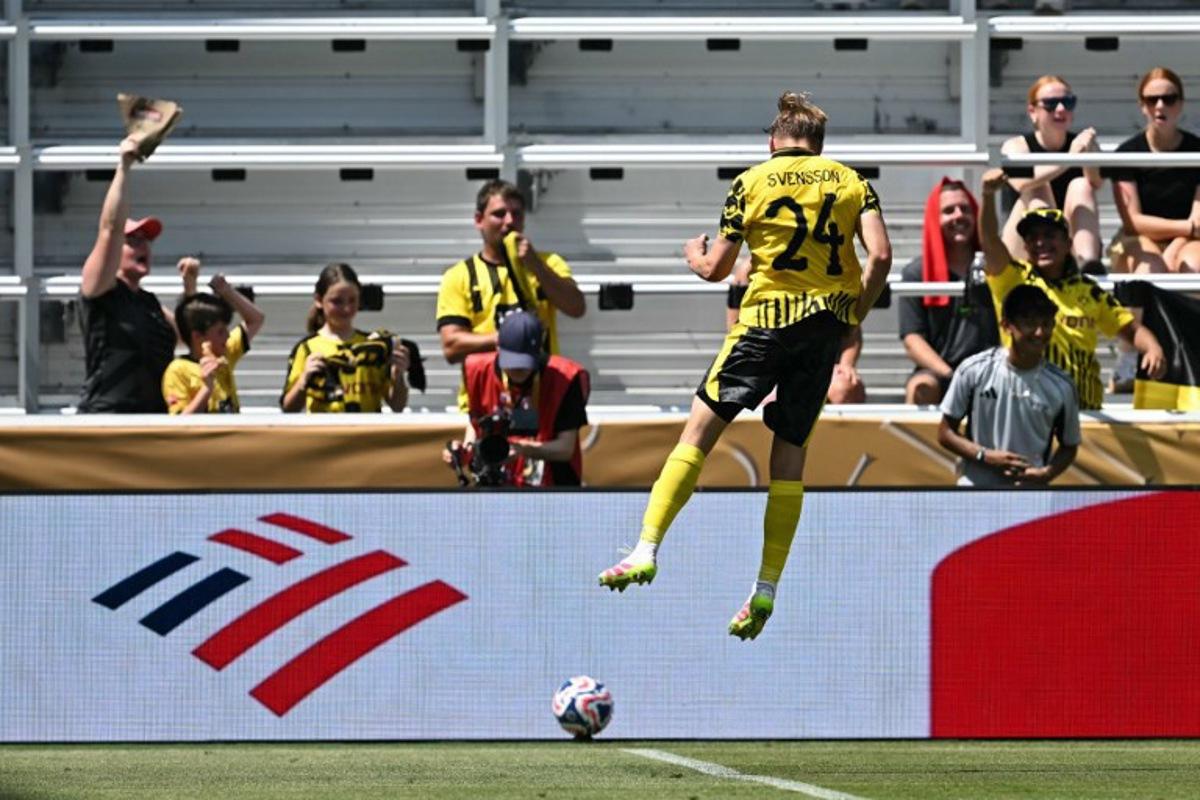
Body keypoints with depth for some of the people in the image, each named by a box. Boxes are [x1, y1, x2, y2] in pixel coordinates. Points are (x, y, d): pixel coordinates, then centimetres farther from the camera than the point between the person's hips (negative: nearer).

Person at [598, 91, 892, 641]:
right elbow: (880, 255, -4)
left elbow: (716, 269, 3)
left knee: (702, 426, 1)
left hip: (768, 318, -3)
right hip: (827, 326, 3)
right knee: (790, 450, 9)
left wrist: (694, 255, 26)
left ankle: (647, 550, -10)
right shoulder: (852, 183, 9)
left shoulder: (753, 182, 2)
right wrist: (854, 315, 9)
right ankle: (765, 590, 6)